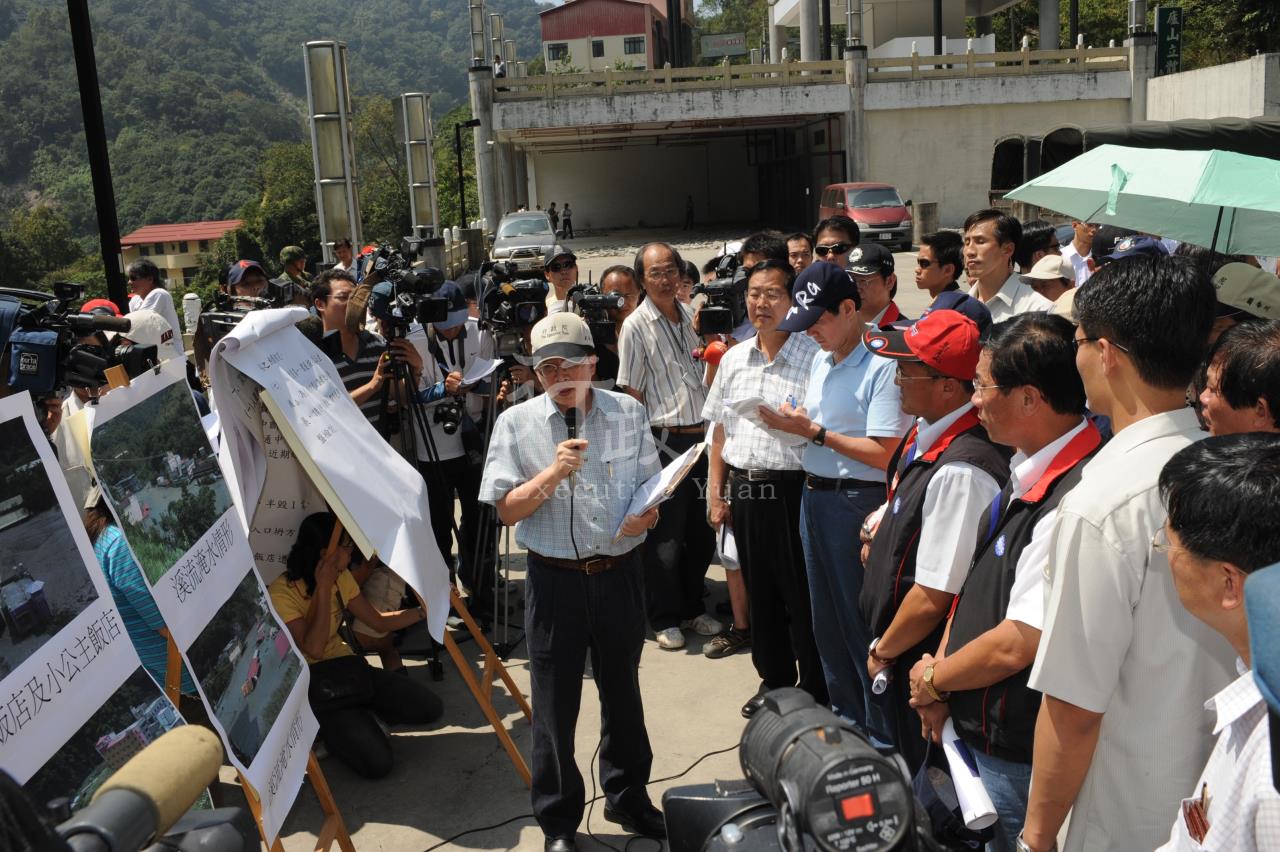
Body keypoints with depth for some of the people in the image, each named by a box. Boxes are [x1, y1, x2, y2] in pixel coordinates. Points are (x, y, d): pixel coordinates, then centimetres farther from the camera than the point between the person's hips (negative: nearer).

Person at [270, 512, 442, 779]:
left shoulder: (341, 577, 2)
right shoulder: (281, 593, -20)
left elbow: (379, 621, 10)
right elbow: (313, 649, -28)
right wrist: (323, 588, -28)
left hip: (349, 668, 7)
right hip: (316, 686, -7)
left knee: (430, 707, -10)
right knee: (377, 762, -24)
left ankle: (361, 717, 8)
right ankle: (331, 729, 3)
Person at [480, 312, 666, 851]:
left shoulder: (628, 413, 1)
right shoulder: (516, 423, -4)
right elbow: (507, 509, -7)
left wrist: (646, 515, -16)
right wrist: (553, 473, -21)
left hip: (620, 572, 2)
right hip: (555, 579, -2)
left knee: (622, 691, 18)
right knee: (555, 704, 8)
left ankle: (627, 797, 40)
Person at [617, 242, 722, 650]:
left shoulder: (691, 316, 12)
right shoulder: (636, 326, -6)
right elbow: (632, 394, -7)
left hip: (702, 436, 6)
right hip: (666, 441, -6)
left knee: (703, 531, 13)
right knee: (666, 536, 2)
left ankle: (692, 607, 29)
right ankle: (665, 618, 16)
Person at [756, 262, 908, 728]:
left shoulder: (880, 367, -16)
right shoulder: (821, 361, 11)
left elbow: (884, 454, -21)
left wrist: (814, 431, -17)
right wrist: (792, 422, -2)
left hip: (857, 502, -9)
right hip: (813, 496, 9)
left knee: (860, 620, 2)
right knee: (826, 618, 18)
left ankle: (879, 731, 19)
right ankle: (843, 717, 36)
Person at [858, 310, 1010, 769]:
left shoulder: (961, 472, -31)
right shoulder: (925, 431, -3)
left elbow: (933, 597, -26)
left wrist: (881, 652, -13)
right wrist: (879, 529, 3)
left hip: (919, 662, -9)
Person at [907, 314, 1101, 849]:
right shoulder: (1027, 473, 2)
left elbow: (1016, 646, -27)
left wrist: (931, 680, -10)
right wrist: (940, 680, 1)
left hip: (1015, 754, -9)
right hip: (974, 728, 9)